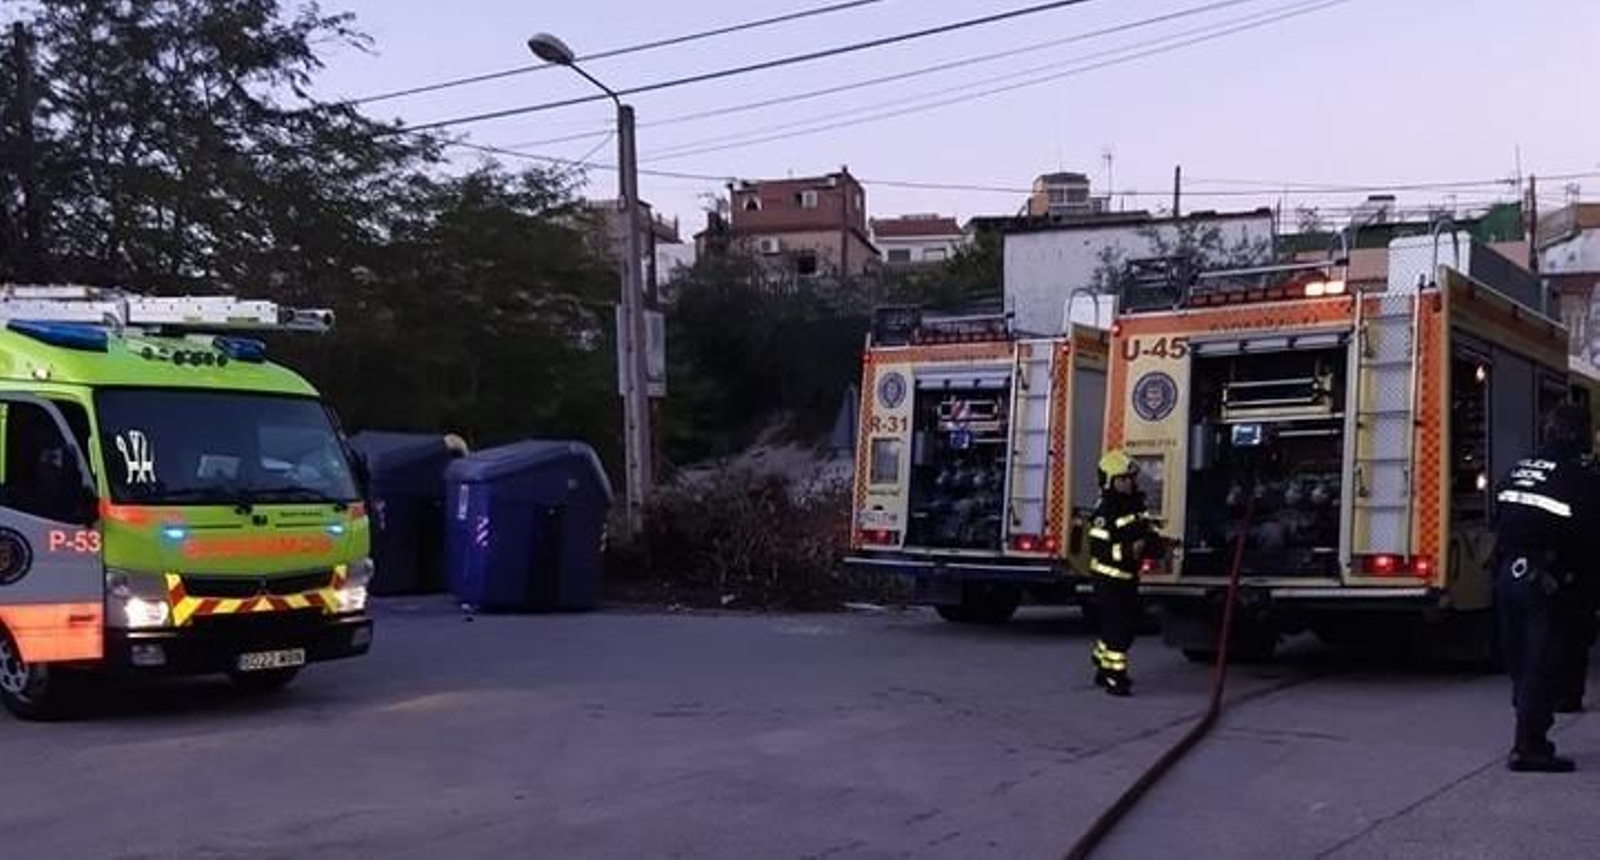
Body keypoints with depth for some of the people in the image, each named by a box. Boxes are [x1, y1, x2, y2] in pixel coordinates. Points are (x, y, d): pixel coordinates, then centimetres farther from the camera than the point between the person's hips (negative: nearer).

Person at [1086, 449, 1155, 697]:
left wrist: (1149, 541, -2)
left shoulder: (1136, 505, 9)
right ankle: (1113, 676, -4)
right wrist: (1129, 550, -28)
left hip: (1129, 576, 9)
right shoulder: (1104, 513, -17)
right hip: (1109, 577, -9)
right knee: (1117, 626, -9)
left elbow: (1147, 533, 20)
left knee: (1128, 624, 16)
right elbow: (1099, 549, -23)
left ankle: (1102, 665, 31)